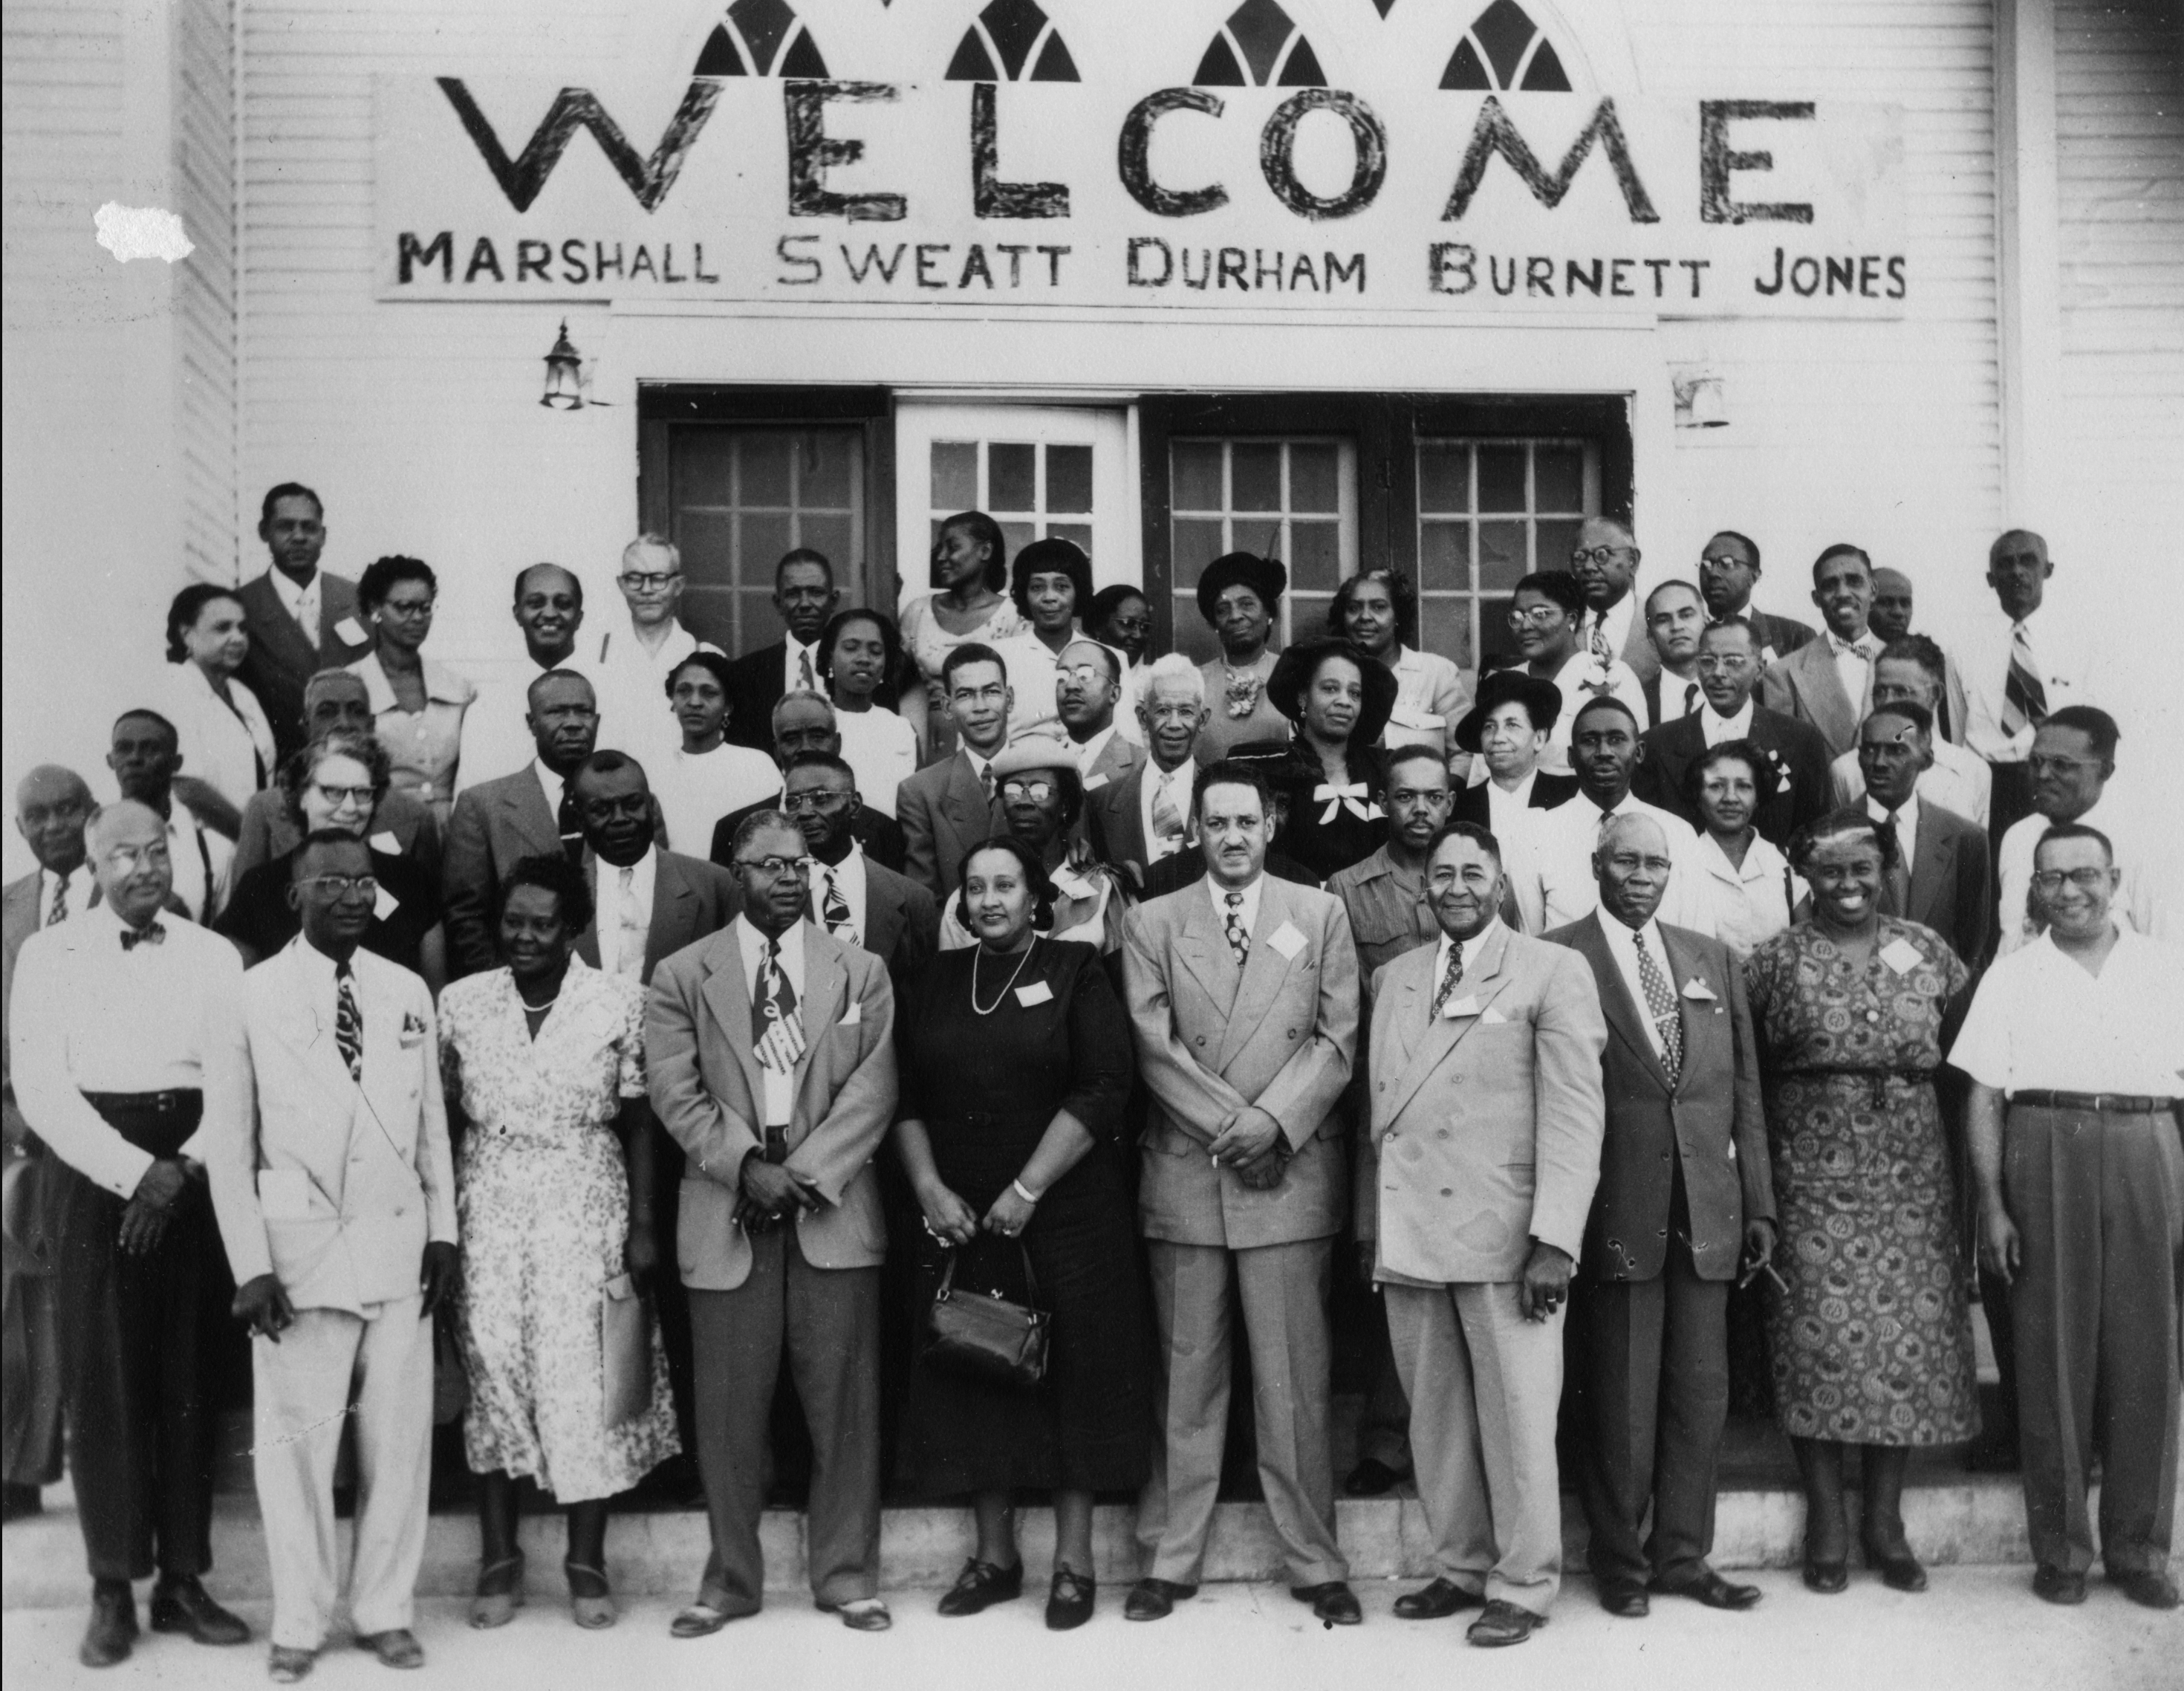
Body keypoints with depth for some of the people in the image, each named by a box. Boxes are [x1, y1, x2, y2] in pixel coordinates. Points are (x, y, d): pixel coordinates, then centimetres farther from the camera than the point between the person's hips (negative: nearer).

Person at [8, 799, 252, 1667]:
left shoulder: (213, 954, 7)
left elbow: (232, 1079, 0)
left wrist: (181, 1170, -15)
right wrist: (137, 1171, -13)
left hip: (192, 1175, 1)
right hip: (96, 1175, -1)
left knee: (186, 1377, 4)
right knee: (102, 1381, 0)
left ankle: (183, 1579, 12)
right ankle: (113, 1589, 7)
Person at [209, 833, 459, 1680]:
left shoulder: (408, 992, 8)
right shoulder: (253, 994, -3)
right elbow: (229, 1138, -3)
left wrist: (442, 1228, 7)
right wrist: (250, 1264, -8)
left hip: (398, 1244, 3)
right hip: (299, 1247, -3)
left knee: (399, 1437, 6)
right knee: (296, 1441, 1)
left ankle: (385, 1610, 19)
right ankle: (299, 1622, 16)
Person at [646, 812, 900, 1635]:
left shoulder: (861, 971, 9)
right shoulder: (682, 976, 7)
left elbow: (872, 1089, 0)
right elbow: (675, 1092, 0)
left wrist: (805, 1174, -11)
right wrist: (747, 1167, -12)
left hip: (833, 1211, 0)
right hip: (727, 1219, 0)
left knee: (844, 1406, 3)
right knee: (728, 1413, 5)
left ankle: (846, 1575, 16)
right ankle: (730, 1579, 19)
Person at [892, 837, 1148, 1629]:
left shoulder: (1076, 971, -2)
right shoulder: (939, 980, 10)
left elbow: (1102, 1091, -10)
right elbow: (906, 1096, 8)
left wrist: (1026, 1191, -14)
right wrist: (928, 1188, -6)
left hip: (1064, 1214, -3)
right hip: (959, 1217, 4)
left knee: (1072, 1379, 1)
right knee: (974, 1378, 7)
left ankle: (1074, 1562, 12)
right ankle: (994, 1555, 19)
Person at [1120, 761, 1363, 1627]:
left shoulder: (1320, 914, 8)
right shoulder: (1152, 922, 8)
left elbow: (1338, 1037, 1)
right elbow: (1153, 1045, 0)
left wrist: (1274, 1120, -11)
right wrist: (1229, 1122, -10)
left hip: (1291, 1172, 0)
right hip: (1184, 1174, 1)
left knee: (1294, 1378, 3)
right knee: (1185, 1377, 5)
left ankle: (1315, 1561, 11)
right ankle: (1170, 1558, 14)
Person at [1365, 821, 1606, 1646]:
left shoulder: (1552, 972, -1)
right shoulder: (1392, 978, 15)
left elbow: (1573, 1115, -7)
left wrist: (1554, 1240, -15)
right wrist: (1375, 1224, 9)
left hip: (1505, 1236, -5)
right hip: (1408, 1235, 5)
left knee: (1516, 1416, 1)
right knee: (1435, 1419, 11)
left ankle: (1523, 1586, 15)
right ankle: (1462, 1567, 26)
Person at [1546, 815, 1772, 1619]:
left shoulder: (1713, 959, 14)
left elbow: (1744, 1091, 14)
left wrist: (1759, 1205, 9)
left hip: (1707, 1212, 4)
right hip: (1616, 1212, -4)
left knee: (1702, 1394, 9)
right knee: (1622, 1400, 3)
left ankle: (1682, 1554, 23)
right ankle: (1620, 1562, 18)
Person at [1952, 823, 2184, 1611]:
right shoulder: (2011, 976, 7)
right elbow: (1984, 1097, 3)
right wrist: (1991, 1205, -5)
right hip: (2045, 1158, -1)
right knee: (2053, 1355, 3)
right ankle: (2061, 1547, 12)